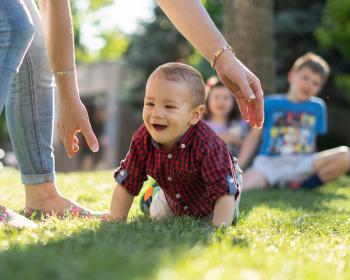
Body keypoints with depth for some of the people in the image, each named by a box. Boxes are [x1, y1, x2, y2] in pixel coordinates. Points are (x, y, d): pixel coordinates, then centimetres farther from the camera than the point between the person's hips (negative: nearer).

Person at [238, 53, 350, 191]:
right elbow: (254, 136, 10)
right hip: (269, 163, -3)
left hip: (301, 164, 3)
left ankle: (299, 185, -16)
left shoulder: (318, 107, 16)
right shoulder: (270, 103, 9)